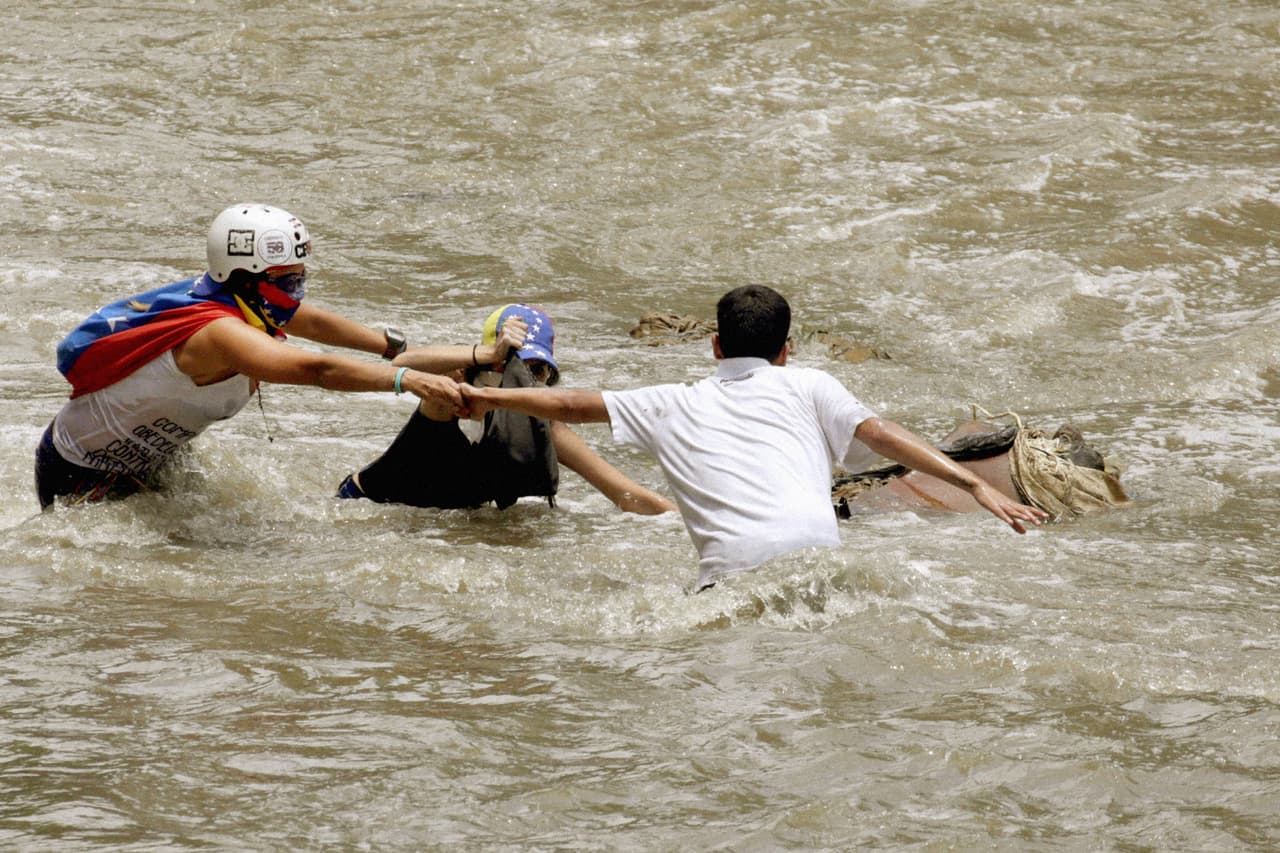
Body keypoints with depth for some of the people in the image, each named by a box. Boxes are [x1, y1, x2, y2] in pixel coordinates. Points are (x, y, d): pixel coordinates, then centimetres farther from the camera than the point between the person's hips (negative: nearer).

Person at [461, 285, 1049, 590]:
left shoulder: (674, 406, 28)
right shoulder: (806, 386, 24)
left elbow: (574, 405, 37)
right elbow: (880, 434, 12)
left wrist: (489, 398, 52)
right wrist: (976, 487, 7)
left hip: (731, 569, 0)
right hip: (815, 549, 0)